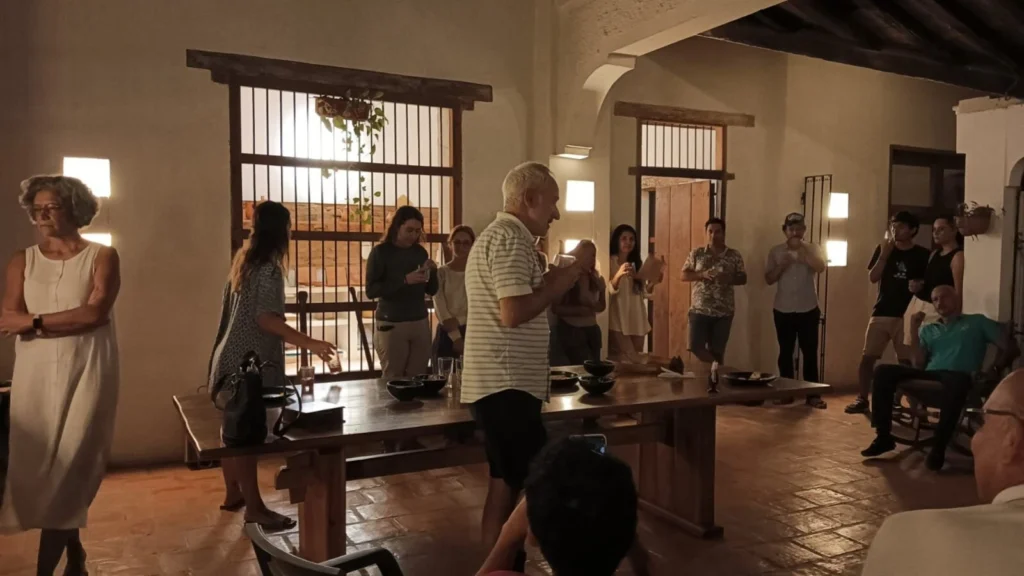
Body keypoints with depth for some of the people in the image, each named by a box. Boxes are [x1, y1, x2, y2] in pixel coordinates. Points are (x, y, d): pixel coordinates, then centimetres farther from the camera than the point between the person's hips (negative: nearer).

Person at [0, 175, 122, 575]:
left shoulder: (102, 257, 1)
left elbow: (96, 313, -12)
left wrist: (35, 321, -10)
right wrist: (72, 321, -14)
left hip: (87, 372, -3)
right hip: (35, 374, 3)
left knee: (70, 466, -5)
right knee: (38, 467, 7)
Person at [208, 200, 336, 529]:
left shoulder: (244, 260, 12)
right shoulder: (268, 267, -16)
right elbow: (266, 318, -24)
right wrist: (310, 344, -30)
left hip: (231, 357, 9)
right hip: (251, 362, -9)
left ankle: (233, 494, 29)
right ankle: (254, 507, 4)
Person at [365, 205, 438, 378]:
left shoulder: (420, 252, 9)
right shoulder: (380, 252, -4)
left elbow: (431, 291, 13)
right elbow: (371, 290, -13)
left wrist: (433, 272, -7)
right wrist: (405, 280, -21)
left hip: (420, 323, 4)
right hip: (391, 325, -4)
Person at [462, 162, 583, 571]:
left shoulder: (499, 235, 20)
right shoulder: (510, 237, -14)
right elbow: (514, 313, -23)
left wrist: (548, 283, 13)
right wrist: (558, 284, -10)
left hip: (501, 383, 11)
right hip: (506, 385, -11)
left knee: (508, 482, 15)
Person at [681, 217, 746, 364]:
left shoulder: (734, 256, 3)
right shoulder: (696, 253, 2)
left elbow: (743, 279, 6)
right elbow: (684, 275, 2)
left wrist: (729, 278, -15)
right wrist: (702, 274, -16)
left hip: (724, 311, 0)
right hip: (700, 309, 0)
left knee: (717, 350, 4)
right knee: (696, 346, -4)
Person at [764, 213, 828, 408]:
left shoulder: (812, 249, 1)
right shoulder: (776, 251, 4)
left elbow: (820, 267, -18)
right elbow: (769, 279, 1)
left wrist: (802, 249, -21)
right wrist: (782, 265, -14)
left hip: (808, 310, -1)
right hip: (783, 310, 1)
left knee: (810, 353, 0)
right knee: (785, 353, 8)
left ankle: (813, 395, 7)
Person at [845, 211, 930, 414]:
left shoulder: (922, 254, 2)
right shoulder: (883, 249, 7)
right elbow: (873, 277, -2)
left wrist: (920, 285, -14)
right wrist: (884, 253, -11)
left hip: (907, 315, -2)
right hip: (881, 312, 2)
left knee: (907, 361, -2)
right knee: (867, 357, 0)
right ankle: (862, 399, 11)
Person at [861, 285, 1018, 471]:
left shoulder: (977, 322, 19)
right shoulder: (928, 330, 26)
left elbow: (1009, 347, 10)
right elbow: (919, 364, 12)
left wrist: (994, 370, -5)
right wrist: (914, 328, 7)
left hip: (957, 376, -4)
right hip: (929, 376, 4)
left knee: (957, 380, -43)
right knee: (883, 371, -21)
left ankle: (938, 447, -34)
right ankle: (884, 436, -19)